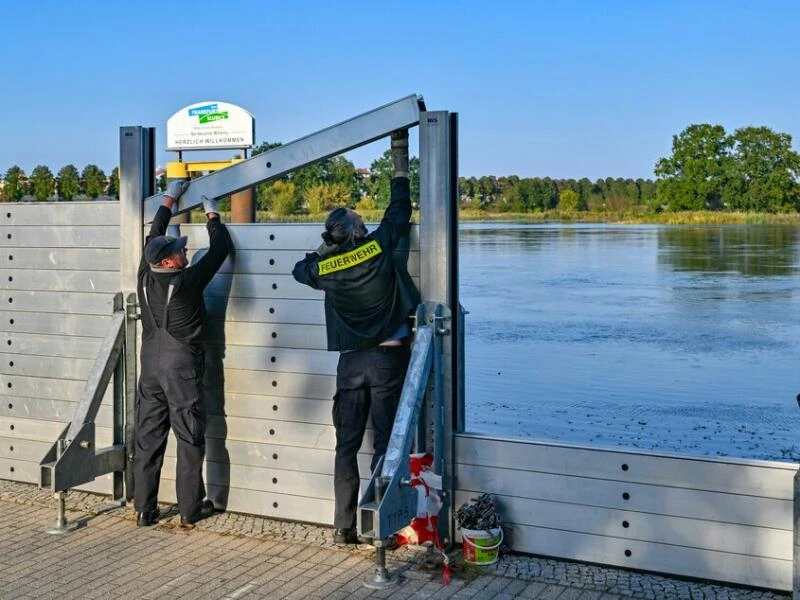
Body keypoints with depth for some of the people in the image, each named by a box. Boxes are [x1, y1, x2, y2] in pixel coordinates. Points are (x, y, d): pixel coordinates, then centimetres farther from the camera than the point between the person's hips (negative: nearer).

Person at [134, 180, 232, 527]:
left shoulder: (145, 277, -2)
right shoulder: (186, 282, -16)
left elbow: (154, 235, 14)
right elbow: (219, 250, -6)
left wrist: (169, 199, 25)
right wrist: (212, 216, 10)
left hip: (150, 366, 6)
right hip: (182, 368, -6)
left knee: (148, 437, 8)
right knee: (190, 438, 3)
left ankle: (144, 509, 12)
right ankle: (190, 509, 8)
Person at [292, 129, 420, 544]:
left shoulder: (325, 267, -2)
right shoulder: (379, 246, -9)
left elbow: (300, 269, 22)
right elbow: (400, 208, 4)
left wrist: (324, 247, 21)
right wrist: (399, 157, 13)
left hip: (350, 362, 2)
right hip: (388, 358, -2)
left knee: (346, 446, 9)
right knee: (385, 444, 2)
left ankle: (343, 528, 9)